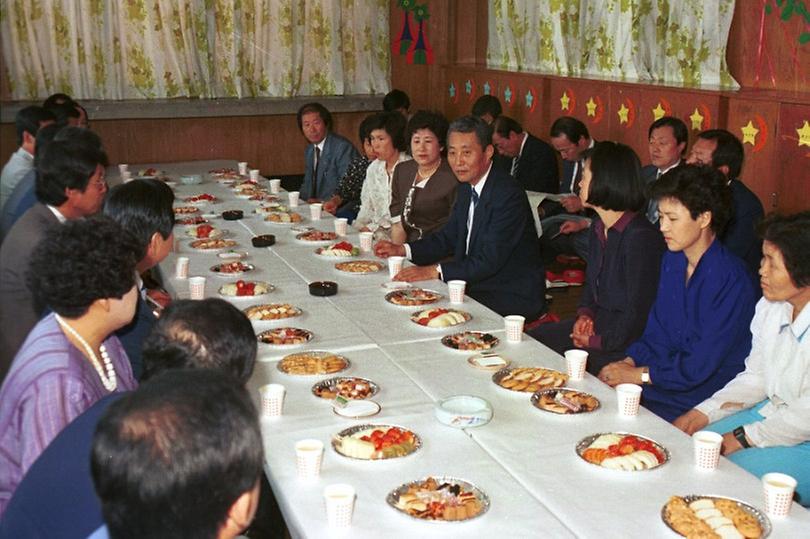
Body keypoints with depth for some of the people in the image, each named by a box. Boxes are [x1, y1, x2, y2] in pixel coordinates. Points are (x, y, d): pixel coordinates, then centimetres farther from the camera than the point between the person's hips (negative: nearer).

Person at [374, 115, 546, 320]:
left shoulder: (508, 196, -22)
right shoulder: (467, 187, 6)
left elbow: (489, 261, -25)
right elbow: (449, 237, 14)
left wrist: (434, 271, -27)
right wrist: (402, 249, 2)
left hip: (514, 299, -8)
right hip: (475, 286, 8)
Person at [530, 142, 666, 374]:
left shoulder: (642, 238, -22)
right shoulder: (598, 229, 8)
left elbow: (638, 315, -22)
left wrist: (596, 342, -13)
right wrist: (585, 314, 2)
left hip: (624, 345, -9)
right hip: (596, 327, 9)